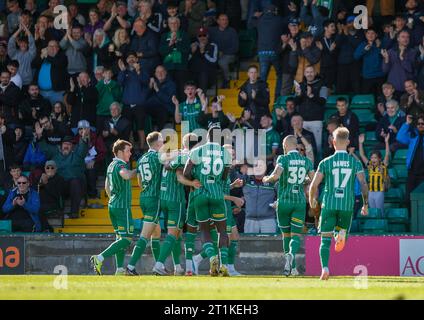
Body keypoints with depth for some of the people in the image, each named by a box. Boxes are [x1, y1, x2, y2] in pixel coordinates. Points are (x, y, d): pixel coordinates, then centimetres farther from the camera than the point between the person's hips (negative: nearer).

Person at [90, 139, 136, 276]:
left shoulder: (111, 165, 16)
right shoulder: (120, 165, -13)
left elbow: (107, 187, 25)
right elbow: (126, 175, -35)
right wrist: (137, 170, -18)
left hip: (112, 205, 10)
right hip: (122, 206, -10)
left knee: (120, 238, 12)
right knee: (126, 239, -10)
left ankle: (120, 269, 7)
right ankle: (100, 258, -20)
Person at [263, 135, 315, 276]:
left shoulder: (283, 159, -7)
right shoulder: (306, 161, 6)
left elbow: (276, 176, -22)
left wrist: (267, 179, -1)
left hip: (284, 201, -2)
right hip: (300, 201, 2)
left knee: (286, 234, 13)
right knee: (296, 235, 0)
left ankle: (292, 267, 13)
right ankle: (292, 254, -32)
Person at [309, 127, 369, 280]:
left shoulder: (326, 162, 0)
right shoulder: (355, 162, 2)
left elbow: (314, 185, 0)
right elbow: (363, 184, -4)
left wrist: (312, 200, 18)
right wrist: (365, 204, 7)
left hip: (329, 204, -1)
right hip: (347, 205, 1)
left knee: (326, 239, 4)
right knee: (342, 231, 18)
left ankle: (325, 268, -12)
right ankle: (341, 232, -20)